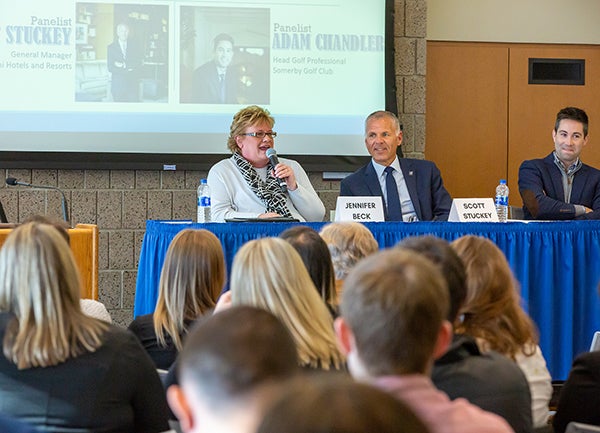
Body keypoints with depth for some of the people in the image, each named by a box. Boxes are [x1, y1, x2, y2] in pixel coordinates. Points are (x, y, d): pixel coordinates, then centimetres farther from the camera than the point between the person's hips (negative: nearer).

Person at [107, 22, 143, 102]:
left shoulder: (135, 46, 8)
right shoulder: (111, 48, 5)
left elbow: (138, 65, -1)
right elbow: (111, 68, -4)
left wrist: (124, 65, -12)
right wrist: (128, 70, -9)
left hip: (133, 85, 0)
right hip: (118, 86, 0)